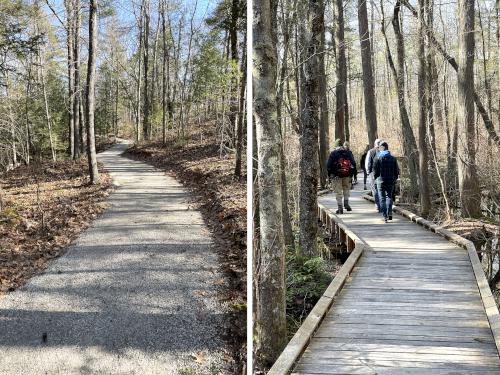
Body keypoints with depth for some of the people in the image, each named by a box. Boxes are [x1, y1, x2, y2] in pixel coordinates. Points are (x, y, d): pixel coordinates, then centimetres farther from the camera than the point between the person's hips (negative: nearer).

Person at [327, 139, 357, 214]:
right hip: (347, 176, 3)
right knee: (346, 189, 22)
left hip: (336, 176, -3)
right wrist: (352, 174, 11)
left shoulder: (333, 154, -3)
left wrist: (330, 175, 4)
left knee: (338, 192, 2)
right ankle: (346, 204, 10)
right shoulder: (348, 153, 6)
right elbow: (353, 164, 6)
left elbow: (329, 166, -5)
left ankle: (340, 208, 0)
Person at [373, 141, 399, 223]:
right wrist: (394, 179, 16)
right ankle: (389, 213, 5)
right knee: (389, 197, 17)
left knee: (382, 198, 3)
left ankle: (385, 216, -2)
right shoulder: (393, 158, 2)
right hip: (391, 182, 3)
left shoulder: (378, 159, -7)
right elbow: (397, 171, 5)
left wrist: (376, 179, 8)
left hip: (381, 181, -3)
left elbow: (375, 171, -7)